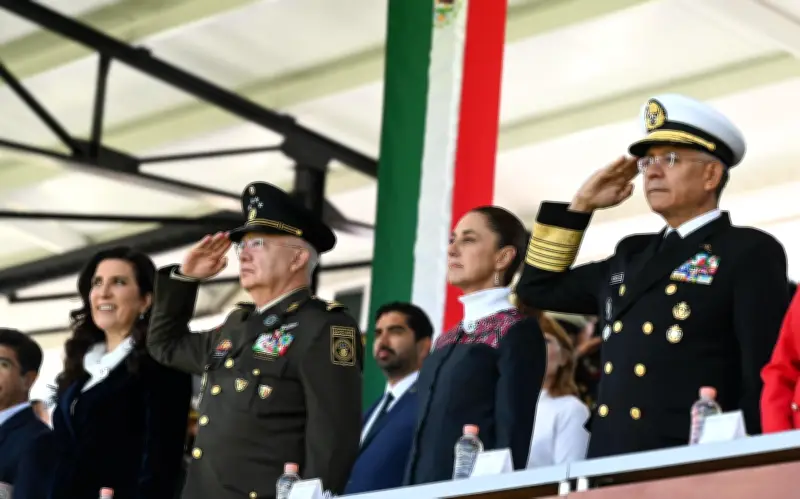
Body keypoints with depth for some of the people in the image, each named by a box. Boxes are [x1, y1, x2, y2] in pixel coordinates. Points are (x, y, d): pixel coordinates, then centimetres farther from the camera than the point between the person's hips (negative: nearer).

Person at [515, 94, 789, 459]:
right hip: (609, 464, 7)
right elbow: (538, 288, 29)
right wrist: (581, 205, 20)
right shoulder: (632, 254, 22)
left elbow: (765, 375, -9)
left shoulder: (750, 252, -2)